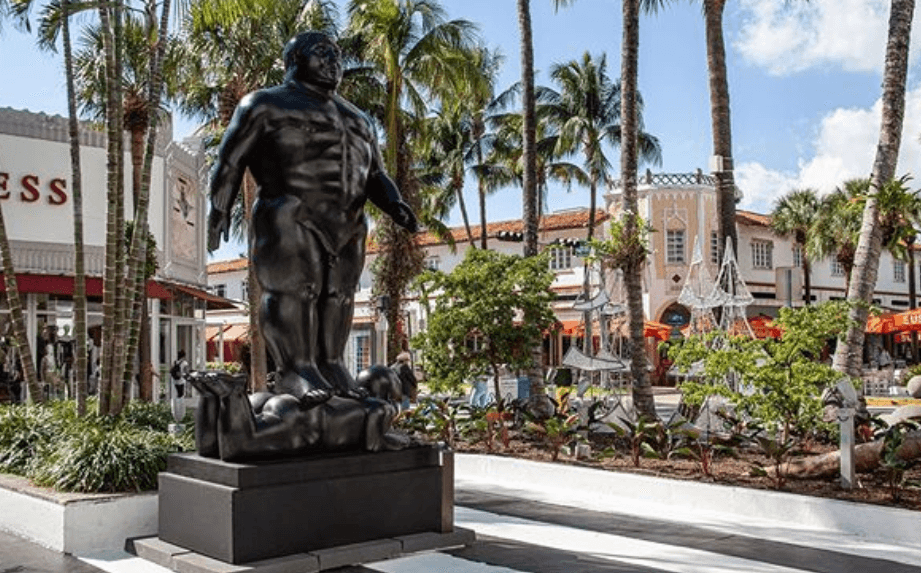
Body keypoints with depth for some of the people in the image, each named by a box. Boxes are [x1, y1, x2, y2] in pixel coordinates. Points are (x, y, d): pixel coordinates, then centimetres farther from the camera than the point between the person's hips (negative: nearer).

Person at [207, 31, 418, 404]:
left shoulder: (355, 120, 23)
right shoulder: (268, 105, 6)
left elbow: (374, 176, 19)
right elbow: (231, 158, 3)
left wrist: (395, 206, 2)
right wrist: (219, 209, -4)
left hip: (345, 225, 6)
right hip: (290, 219, -6)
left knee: (337, 293, 5)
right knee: (294, 288, -11)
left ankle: (329, 365, 11)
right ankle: (294, 370, -9)